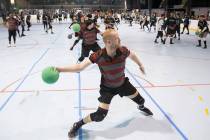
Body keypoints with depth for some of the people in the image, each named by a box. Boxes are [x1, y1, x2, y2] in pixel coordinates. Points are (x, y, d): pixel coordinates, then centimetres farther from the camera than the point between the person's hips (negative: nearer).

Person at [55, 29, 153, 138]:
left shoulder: (123, 51, -26)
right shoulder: (98, 56, -32)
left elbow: (132, 55, -2)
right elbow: (80, 67, -32)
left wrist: (140, 65, 15)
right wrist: (60, 69, -43)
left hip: (123, 83, 4)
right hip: (107, 88, -3)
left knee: (141, 101, 19)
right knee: (100, 116, -13)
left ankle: (141, 107, 61)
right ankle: (77, 125, 13)